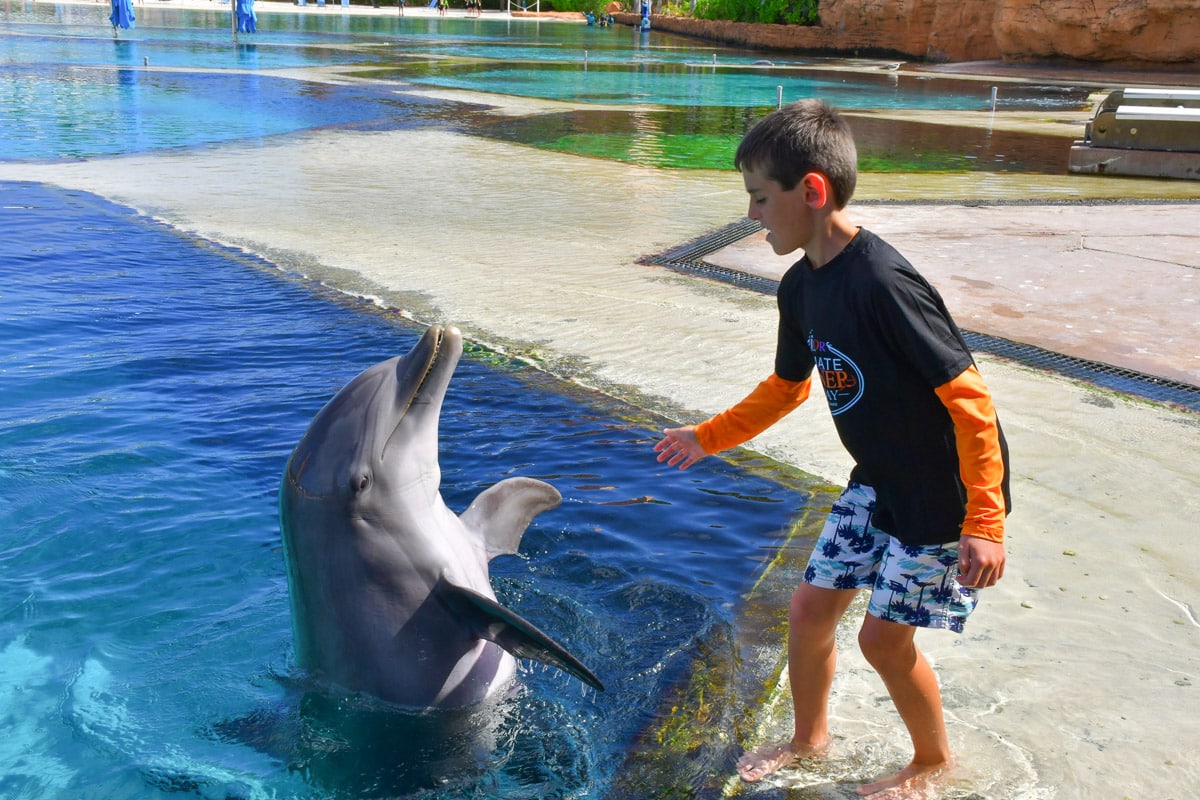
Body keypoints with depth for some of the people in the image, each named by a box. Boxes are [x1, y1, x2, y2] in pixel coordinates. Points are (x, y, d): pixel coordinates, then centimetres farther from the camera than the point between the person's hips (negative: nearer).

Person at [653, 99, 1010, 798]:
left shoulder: (882, 283, -29)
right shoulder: (801, 287, -2)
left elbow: (968, 396, -26)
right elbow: (789, 386, 15)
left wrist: (984, 521, -25)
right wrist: (709, 437, 19)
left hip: (946, 489, -8)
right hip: (879, 478, 8)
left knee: (884, 634, 1)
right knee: (811, 606, 11)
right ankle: (810, 738, 37)